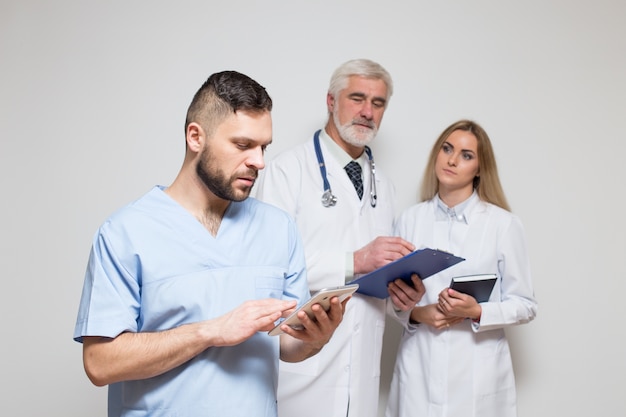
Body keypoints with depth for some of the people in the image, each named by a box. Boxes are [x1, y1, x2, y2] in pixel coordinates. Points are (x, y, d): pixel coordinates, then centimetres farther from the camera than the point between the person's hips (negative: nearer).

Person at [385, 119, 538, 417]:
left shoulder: (504, 224, -6)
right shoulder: (410, 219, 1)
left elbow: (525, 305, -1)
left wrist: (477, 312, -17)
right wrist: (417, 313, -11)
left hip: (478, 372, -2)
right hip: (419, 368, 2)